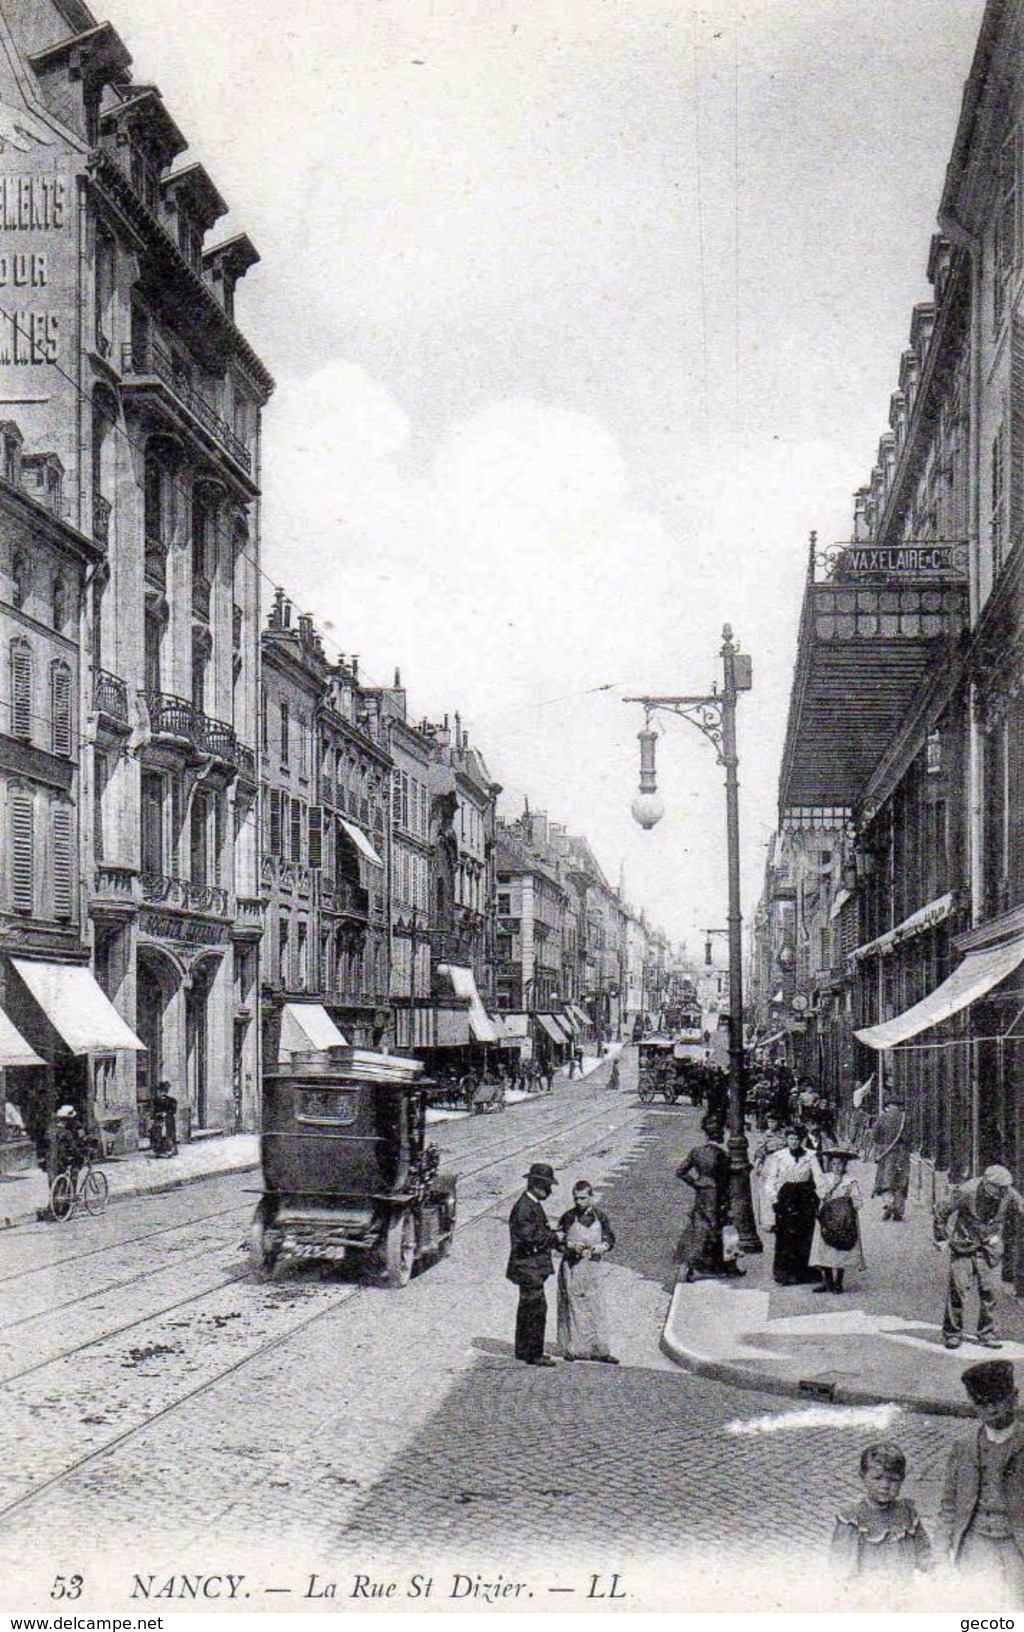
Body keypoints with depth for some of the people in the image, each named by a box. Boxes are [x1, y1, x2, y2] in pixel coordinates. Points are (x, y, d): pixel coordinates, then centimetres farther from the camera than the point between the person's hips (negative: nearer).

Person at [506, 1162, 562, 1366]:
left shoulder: (534, 1205, 15)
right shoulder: (523, 1207, -18)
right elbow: (529, 1237, -26)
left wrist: (556, 1236, 6)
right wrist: (555, 1237, -15)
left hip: (533, 1266, 11)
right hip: (528, 1266, -11)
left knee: (528, 1308, 16)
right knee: (536, 1307, -9)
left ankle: (523, 1350, 25)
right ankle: (533, 1354, -5)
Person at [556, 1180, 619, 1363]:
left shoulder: (600, 1216, 4)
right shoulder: (568, 1217, 1)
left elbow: (610, 1239, 8)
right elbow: (558, 1240, 4)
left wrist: (597, 1248, -11)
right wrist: (571, 1246, -15)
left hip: (593, 1266, 1)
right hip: (571, 1267, -1)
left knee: (596, 1308, 0)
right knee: (572, 1307, 2)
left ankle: (600, 1350, 3)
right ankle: (573, 1349, 9)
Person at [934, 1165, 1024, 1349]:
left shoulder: (1009, 1194, -13)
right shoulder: (967, 1192, -23)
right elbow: (942, 1211, -11)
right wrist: (940, 1237, -2)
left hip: (990, 1247, 3)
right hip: (964, 1245, -3)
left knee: (990, 1289, -2)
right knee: (958, 1288, -6)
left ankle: (987, 1333, 10)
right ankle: (952, 1333, 4)